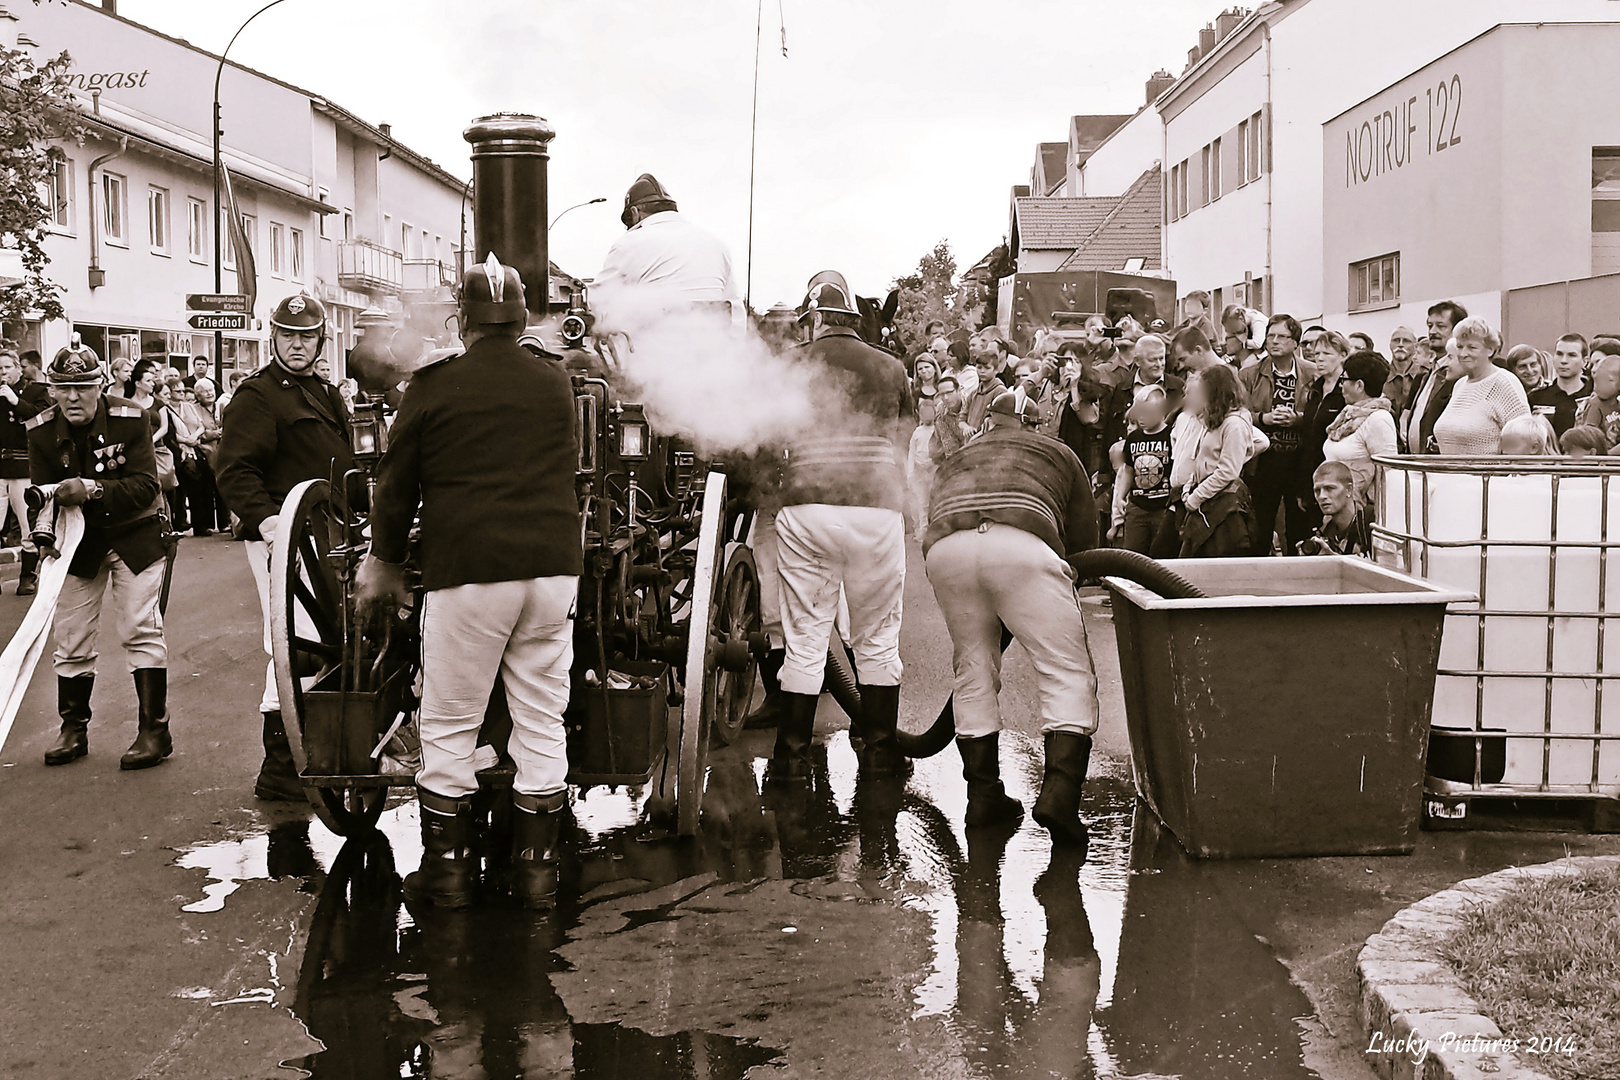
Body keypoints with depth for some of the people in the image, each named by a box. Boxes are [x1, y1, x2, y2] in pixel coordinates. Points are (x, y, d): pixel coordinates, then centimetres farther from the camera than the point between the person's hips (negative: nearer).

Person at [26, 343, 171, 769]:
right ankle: (73, 730, 19)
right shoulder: (41, 431, -9)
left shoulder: (131, 420, -18)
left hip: (134, 536, -3)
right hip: (79, 541, 3)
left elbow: (145, 487, -23)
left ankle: (155, 730, 0)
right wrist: (44, 533, -29)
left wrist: (91, 489, -37)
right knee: (71, 636, 5)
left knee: (140, 630, -7)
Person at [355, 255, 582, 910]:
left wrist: (386, 563, 19)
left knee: (448, 728, 8)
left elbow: (397, 486, 6)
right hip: (553, 565, 3)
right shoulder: (557, 386, 9)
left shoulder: (434, 387, 0)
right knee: (541, 722, 10)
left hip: (467, 570, -3)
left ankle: (448, 869, 14)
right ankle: (537, 868, 15)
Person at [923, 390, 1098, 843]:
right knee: (1067, 673, 4)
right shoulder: (1058, 453, 34)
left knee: (972, 670, 19)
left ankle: (983, 795, 19)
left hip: (945, 550, 3)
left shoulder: (954, 461, 41)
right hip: (1022, 546, -3)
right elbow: (1084, 541, 29)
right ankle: (1059, 792, -12)